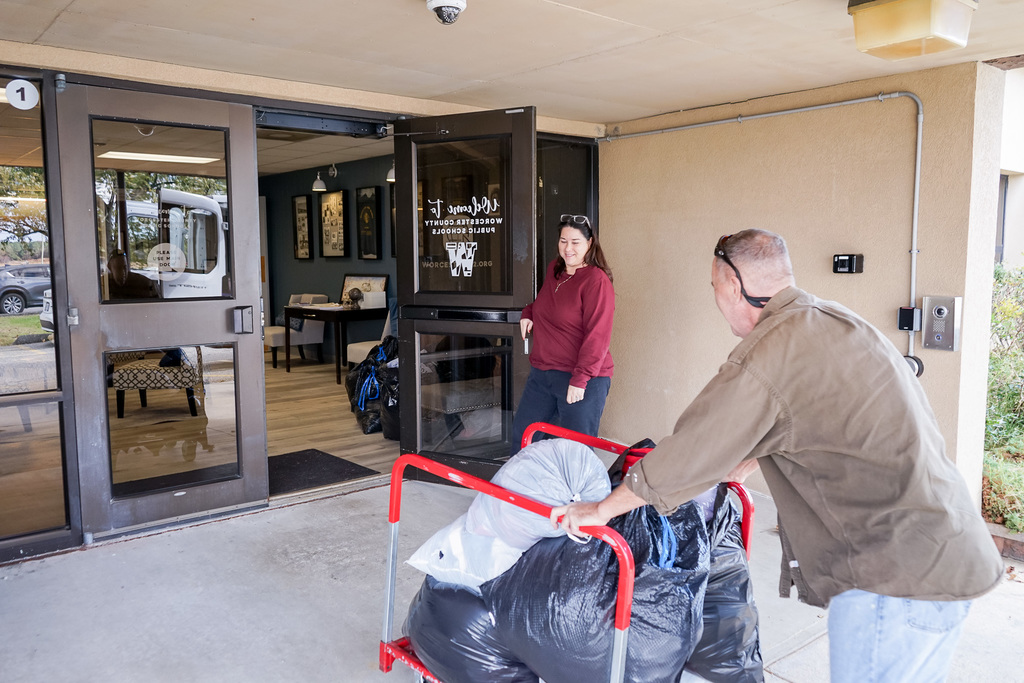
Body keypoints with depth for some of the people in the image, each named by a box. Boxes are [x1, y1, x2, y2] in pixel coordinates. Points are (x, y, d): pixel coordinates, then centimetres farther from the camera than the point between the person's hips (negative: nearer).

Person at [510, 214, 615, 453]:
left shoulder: (597, 280, -14)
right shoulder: (554, 269, 9)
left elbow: (597, 337, -19)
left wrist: (580, 379, -22)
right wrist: (529, 312, 12)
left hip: (583, 381, -8)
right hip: (541, 373, 8)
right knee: (521, 433, 15)